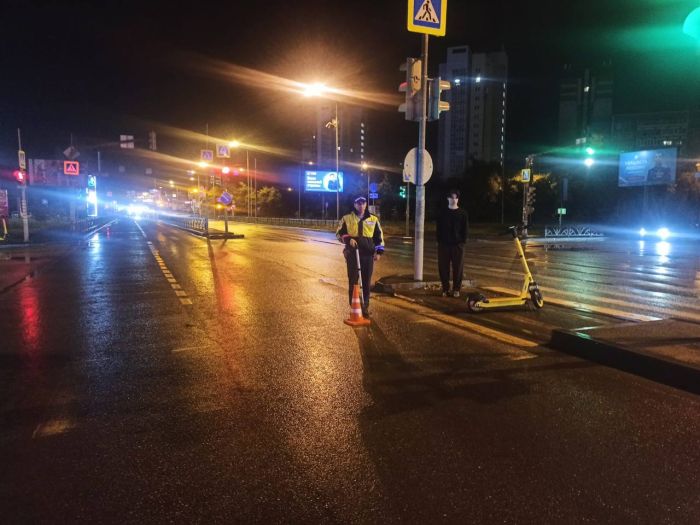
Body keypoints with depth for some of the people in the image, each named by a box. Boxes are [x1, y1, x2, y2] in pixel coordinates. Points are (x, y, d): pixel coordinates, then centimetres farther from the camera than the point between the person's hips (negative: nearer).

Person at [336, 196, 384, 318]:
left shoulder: (373, 219, 9)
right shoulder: (347, 218, 4)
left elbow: (379, 236, 13)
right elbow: (339, 233, 4)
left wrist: (379, 251, 3)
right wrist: (348, 239, -15)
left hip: (368, 254, 2)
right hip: (352, 254, -1)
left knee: (366, 281, 5)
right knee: (353, 280, 1)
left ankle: (365, 306, 14)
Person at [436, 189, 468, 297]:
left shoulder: (462, 213, 3)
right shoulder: (442, 212, 5)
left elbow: (466, 229, 3)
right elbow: (438, 228, 5)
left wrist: (462, 241, -6)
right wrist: (439, 240, -3)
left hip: (458, 244, -1)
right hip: (444, 244, 1)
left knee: (458, 268, 2)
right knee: (443, 268, 2)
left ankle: (456, 289, 11)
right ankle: (445, 289, 11)